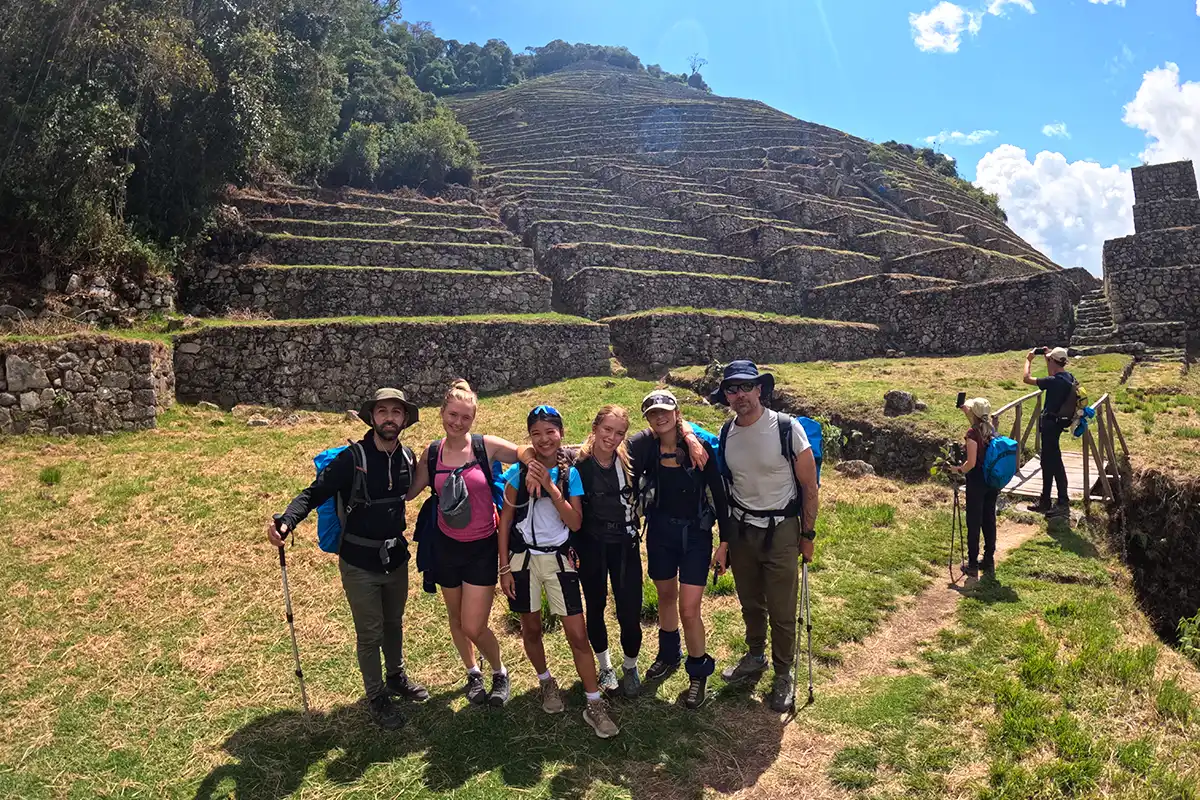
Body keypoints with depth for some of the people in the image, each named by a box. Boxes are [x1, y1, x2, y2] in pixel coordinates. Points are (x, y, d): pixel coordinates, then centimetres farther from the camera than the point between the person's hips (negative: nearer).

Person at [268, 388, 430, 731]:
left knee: (393, 623, 23)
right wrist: (286, 521, -38)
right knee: (370, 634, 8)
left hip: (396, 558, 5)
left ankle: (396, 677, 46)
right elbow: (315, 493, -22)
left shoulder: (408, 458, -4)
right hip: (360, 563, -4)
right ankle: (377, 697, 28)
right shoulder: (353, 458, -19)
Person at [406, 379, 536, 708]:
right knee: (456, 619, 19)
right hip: (446, 545, 3)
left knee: (474, 627, -3)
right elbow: (409, 491, 3)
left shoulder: (486, 446, -11)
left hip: (482, 547, -3)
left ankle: (499, 672, 27)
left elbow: (527, 452, -9)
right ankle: (473, 672, 45)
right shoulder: (431, 453, -2)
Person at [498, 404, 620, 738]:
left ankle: (595, 705, 7)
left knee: (577, 634, -3)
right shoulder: (518, 471, -4)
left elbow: (576, 523, -11)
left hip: (559, 560, 0)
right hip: (523, 559, 0)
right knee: (531, 628, 14)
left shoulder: (570, 473, -1)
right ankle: (546, 682, 39)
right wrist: (504, 568, -3)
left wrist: (550, 486, -20)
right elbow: (505, 521, -1)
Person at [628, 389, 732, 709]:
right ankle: (668, 655, 43)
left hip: (695, 533, -3)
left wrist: (726, 541, -5)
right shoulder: (643, 446, -7)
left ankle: (698, 673, 18)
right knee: (666, 596, 19)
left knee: (689, 609, -4)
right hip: (660, 532, 3)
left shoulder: (699, 447, -12)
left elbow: (718, 494, -7)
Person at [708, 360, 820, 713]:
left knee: (782, 611, 4)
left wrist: (807, 535, -4)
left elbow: (809, 487, -8)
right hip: (741, 529, 4)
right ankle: (755, 657, 41)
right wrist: (724, 538, 10)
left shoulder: (788, 428, -15)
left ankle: (783, 675, 24)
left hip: (780, 531, -4)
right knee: (750, 603, 19)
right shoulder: (726, 435, -1)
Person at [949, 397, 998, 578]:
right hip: (993, 482, 7)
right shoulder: (991, 430, 3)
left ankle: (973, 565, 8)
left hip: (977, 483, -7)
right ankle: (989, 562, 22)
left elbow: (971, 463, -21)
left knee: (974, 523, 2)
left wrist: (959, 469, 0)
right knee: (989, 520, 14)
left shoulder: (973, 433, -18)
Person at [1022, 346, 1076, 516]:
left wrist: (1028, 360, -4)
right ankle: (1045, 501, 24)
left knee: (1054, 463, -2)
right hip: (1058, 422, 10)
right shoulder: (1068, 377, 5)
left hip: (1050, 424, -10)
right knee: (1047, 462, 15)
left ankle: (1063, 503, 5)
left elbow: (1027, 379, -18)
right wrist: (1047, 357, 23)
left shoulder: (1054, 381, -23)